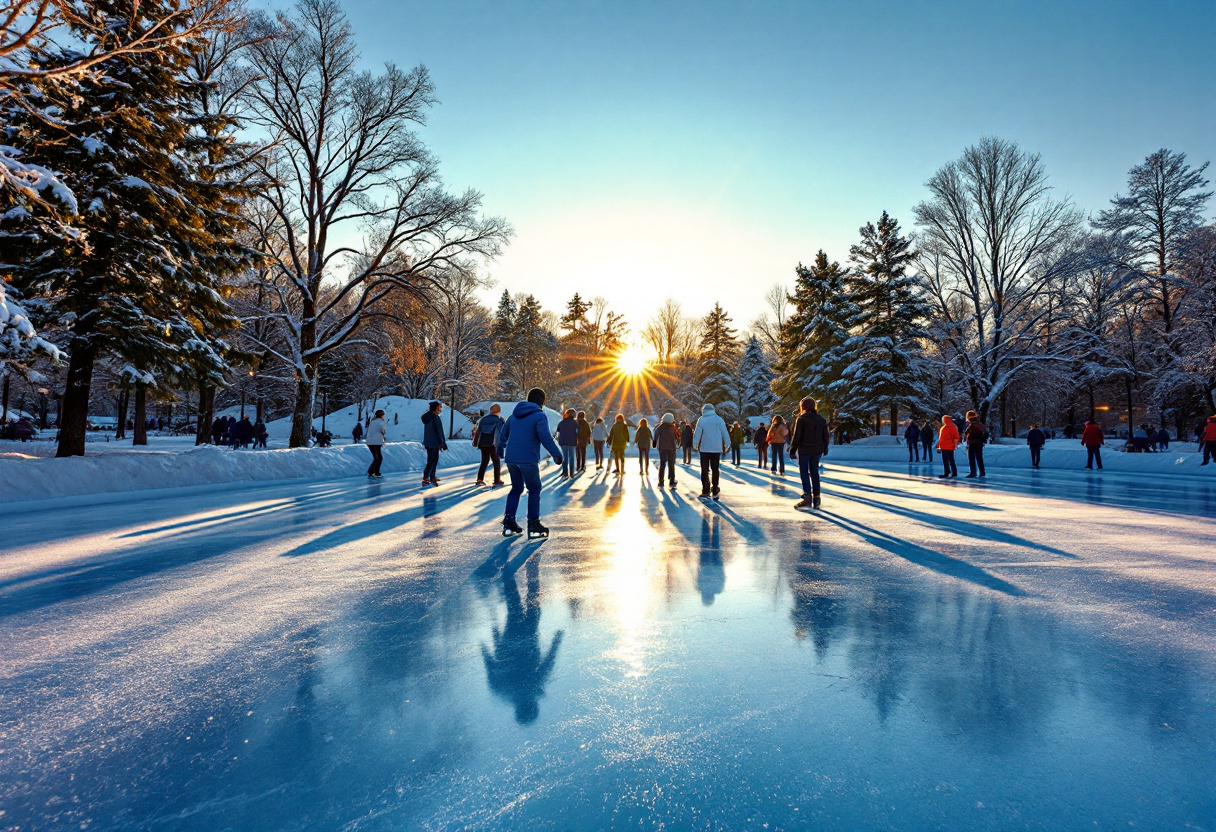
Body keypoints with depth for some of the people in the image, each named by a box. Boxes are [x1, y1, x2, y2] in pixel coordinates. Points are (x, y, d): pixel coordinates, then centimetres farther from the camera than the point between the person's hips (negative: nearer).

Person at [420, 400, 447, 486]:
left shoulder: (427, 417, 12)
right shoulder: (435, 418, -17)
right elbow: (438, 431, -18)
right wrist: (442, 443, -13)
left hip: (428, 443, 9)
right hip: (434, 443, -9)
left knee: (432, 460, 17)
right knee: (433, 460, -6)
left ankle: (432, 477, 22)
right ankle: (425, 478, -10)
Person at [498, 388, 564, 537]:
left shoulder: (514, 415, 16)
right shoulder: (539, 416, -7)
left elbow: (503, 434, 24)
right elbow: (545, 437, -18)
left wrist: (500, 449, 40)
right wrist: (556, 454, -11)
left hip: (511, 459, 7)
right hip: (528, 459, -7)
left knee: (516, 488, 18)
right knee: (534, 489, 4)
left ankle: (508, 522, 16)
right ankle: (533, 525, 2)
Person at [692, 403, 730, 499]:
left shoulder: (701, 420, -4)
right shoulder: (719, 419, -1)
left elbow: (697, 434, -5)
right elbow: (725, 434, -1)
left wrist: (695, 446, 7)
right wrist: (726, 445, 6)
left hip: (704, 448, -1)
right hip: (717, 449, 1)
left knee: (704, 470, 9)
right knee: (715, 470, 8)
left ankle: (705, 490, 7)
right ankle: (714, 492, 6)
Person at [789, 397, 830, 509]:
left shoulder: (801, 419, -9)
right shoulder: (822, 419, 8)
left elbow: (796, 436, -11)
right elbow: (825, 436, 12)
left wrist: (792, 451, -4)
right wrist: (825, 449, 25)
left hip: (804, 450, -5)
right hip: (817, 450, 5)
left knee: (804, 473, 0)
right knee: (814, 473, 13)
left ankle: (807, 496, -11)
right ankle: (816, 498, 13)